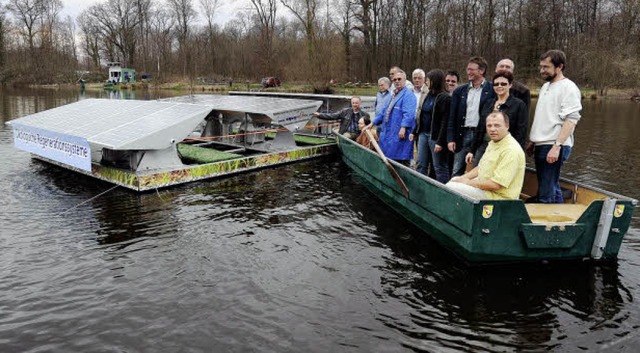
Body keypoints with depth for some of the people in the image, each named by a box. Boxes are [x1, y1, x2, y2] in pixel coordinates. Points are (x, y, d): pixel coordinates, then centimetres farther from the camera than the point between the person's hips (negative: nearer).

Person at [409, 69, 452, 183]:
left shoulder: (445, 98, -12)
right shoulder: (426, 95, 13)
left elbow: (445, 121, -17)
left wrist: (440, 141, -20)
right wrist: (414, 132, 13)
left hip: (435, 136, -8)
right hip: (423, 134, 8)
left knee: (439, 168, -1)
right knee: (421, 165, 13)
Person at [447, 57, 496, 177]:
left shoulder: (491, 90, -1)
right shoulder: (459, 91, 10)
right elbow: (452, 117, 9)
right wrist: (451, 139, 2)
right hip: (463, 134, 4)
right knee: (457, 171, 7)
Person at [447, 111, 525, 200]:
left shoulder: (511, 150, -24)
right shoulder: (493, 143, 8)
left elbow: (496, 184, -28)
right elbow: (481, 167, 21)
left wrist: (468, 182, -16)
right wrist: (464, 177, 4)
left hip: (498, 196, -10)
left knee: (452, 188, -17)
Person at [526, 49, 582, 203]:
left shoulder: (568, 87, -9)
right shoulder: (545, 86, 18)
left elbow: (571, 120, -17)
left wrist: (557, 146, -23)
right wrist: (532, 141, 20)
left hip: (554, 147, -9)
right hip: (540, 145, 9)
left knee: (546, 194, -9)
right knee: (552, 188, 17)